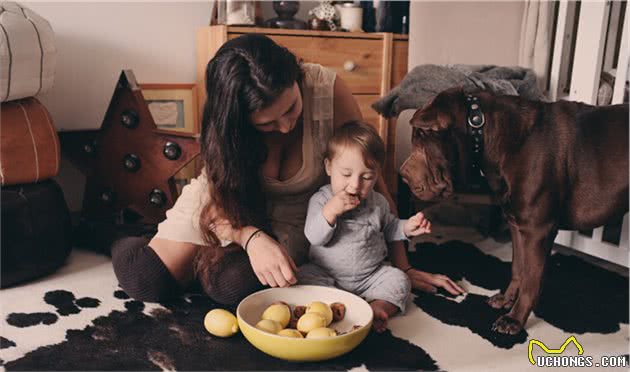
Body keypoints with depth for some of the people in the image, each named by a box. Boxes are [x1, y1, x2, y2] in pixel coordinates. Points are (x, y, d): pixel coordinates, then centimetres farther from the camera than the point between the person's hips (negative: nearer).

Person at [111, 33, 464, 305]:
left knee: (233, 283, -29)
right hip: (230, 201, 1)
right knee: (147, 279, -16)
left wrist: (402, 267, -16)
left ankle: (205, 257, 7)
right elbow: (219, 202, -16)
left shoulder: (327, 89, -27)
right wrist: (252, 238, -40)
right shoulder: (225, 117, -24)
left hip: (293, 217, 0)